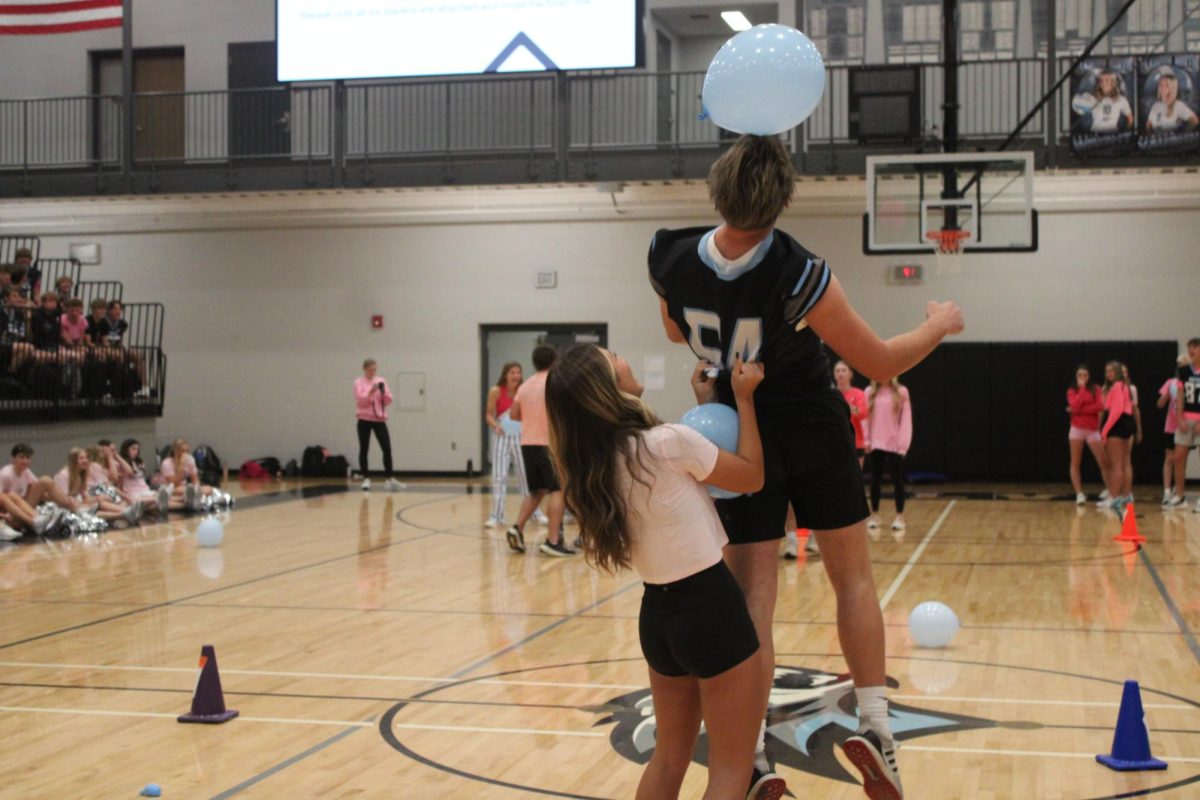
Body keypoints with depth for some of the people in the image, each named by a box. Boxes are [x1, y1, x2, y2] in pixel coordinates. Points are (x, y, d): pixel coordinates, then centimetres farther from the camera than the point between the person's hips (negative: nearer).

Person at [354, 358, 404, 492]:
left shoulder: (381, 381, 9)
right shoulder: (359, 382, 1)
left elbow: (388, 401, 5)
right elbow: (360, 400, -11)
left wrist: (383, 392, -14)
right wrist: (371, 392, -24)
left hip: (379, 420, 2)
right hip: (364, 420, -2)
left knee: (387, 449, -6)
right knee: (364, 449, 1)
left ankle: (389, 479, -2)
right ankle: (366, 479, 10)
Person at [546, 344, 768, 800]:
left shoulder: (589, 468, 1)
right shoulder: (668, 443, -20)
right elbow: (752, 476, -3)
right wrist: (742, 397, 5)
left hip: (657, 613, 7)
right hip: (710, 607, -7)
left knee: (668, 759, 23)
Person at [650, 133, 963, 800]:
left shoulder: (671, 258, -14)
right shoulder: (799, 276, -25)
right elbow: (881, 364, -14)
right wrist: (940, 325, 4)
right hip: (815, 434, -3)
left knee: (753, 591, 4)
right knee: (854, 577, 11)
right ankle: (874, 724, 7)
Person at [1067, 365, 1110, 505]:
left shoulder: (1095, 389, 6)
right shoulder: (1072, 391, 5)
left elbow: (1100, 406, -11)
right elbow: (1075, 405, -14)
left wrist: (1080, 410, -13)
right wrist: (1082, 388, -9)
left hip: (1093, 430, 0)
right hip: (1077, 429, 0)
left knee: (1104, 462, -4)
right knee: (1075, 463, -3)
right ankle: (1079, 494, -1)